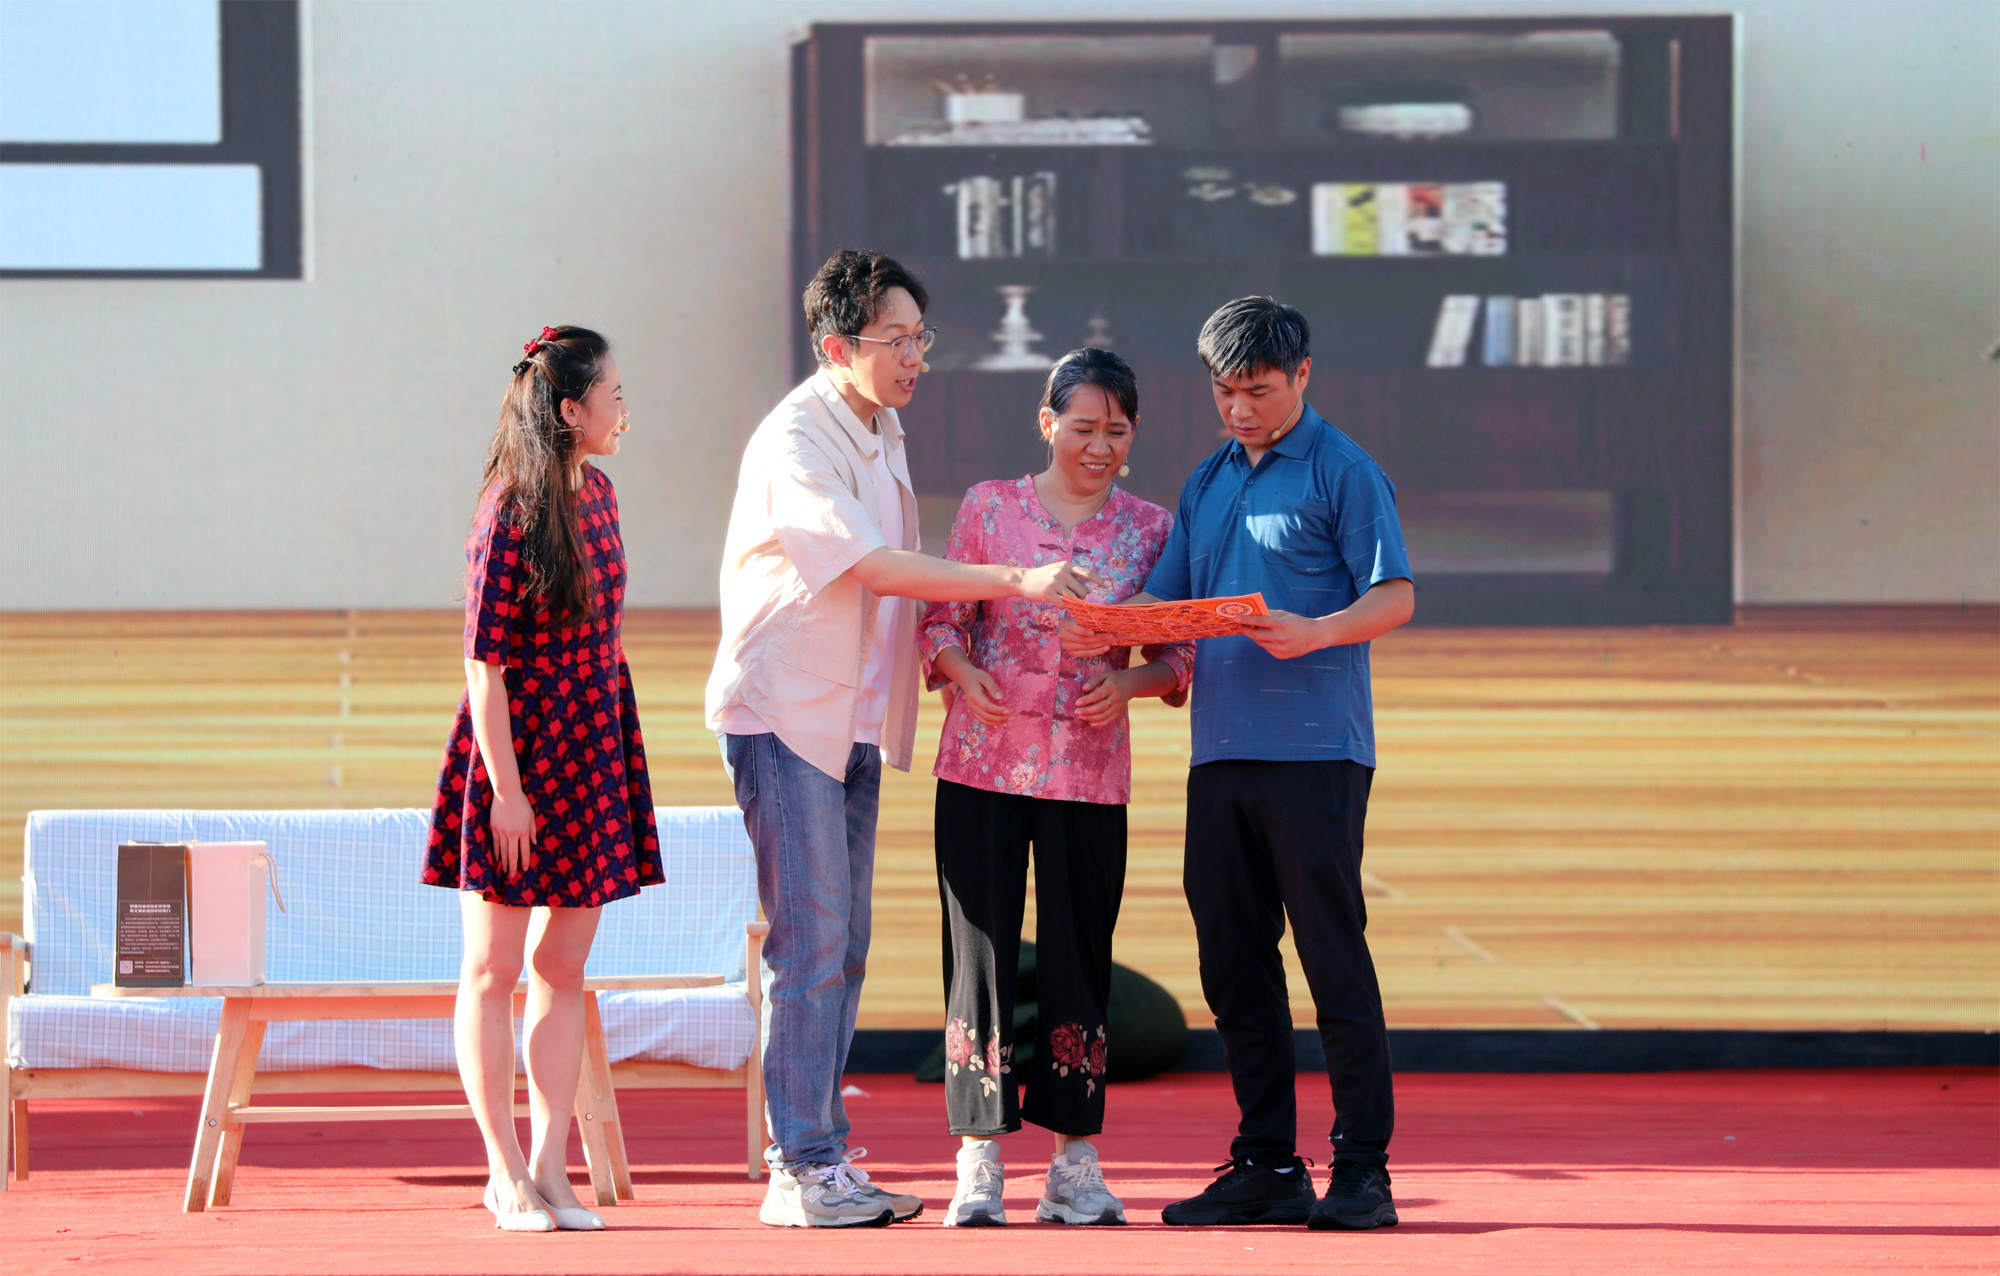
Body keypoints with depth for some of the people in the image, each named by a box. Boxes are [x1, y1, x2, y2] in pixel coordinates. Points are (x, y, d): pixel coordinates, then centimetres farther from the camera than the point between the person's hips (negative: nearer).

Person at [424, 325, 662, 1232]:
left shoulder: (597, 493, 8)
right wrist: (506, 786, -18)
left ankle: (548, 1169, 9)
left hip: (592, 750, 8)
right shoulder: (511, 517, -15)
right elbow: (483, 662, -15)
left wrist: (616, 758, 17)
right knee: (493, 970, 1)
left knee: (562, 968, 7)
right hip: (517, 750, -8)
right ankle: (505, 1174, 5)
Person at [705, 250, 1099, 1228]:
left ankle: (823, 1162, 11)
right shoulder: (796, 443, -16)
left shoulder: (880, 434, 14)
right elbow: (871, 565, -25)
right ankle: (801, 1172, -9)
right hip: (785, 716, -9)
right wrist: (1013, 581, -27)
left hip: (856, 723, 9)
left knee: (842, 948, 8)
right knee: (810, 942, -11)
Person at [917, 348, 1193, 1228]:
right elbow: (940, 617, 6)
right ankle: (979, 1163, 4)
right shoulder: (988, 508, 4)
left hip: (1091, 774, 1)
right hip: (985, 760, -1)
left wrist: (1132, 681, -11)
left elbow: (1181, 653, 9)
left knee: (1078, 957, 3)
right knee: (981, 950, -2)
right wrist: (962, 673, -13)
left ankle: (1075, 1164, 10)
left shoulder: (1149, 530, 6)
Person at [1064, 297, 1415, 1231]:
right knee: (1233, 964, 7)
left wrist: (1313, 633, -25)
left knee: (1334, 960, -7)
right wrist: (1105, 633, -3)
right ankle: (1267, 1166, 13)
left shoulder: (1343, 472, -1)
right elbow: (1168, 598, 18)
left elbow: (1394, 597, -7)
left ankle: (1362, 1169, -5)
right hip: (1219, 752, 7)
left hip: (1315, 751, -7)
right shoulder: (1208, 482, 19)